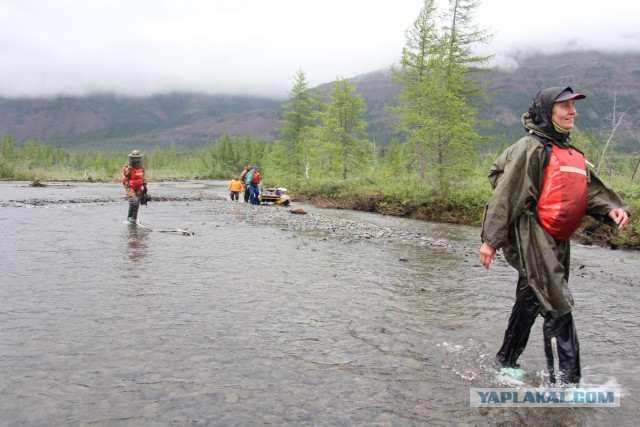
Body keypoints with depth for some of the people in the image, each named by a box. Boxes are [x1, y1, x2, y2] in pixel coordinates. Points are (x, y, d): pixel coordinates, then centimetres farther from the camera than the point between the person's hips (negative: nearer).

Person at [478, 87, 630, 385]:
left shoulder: (570, 153, 18)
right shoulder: (532, 148, -10)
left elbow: (590, 189, 16)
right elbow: (505, 195, -15)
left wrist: (611, 209, -6)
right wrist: (491, 240, -19)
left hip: (555, 241, 9)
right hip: (531, 238, -9)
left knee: (530, 302, 17)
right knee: (559, 307, -11)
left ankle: (506, 362, 32)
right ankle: (564, 379, -4)